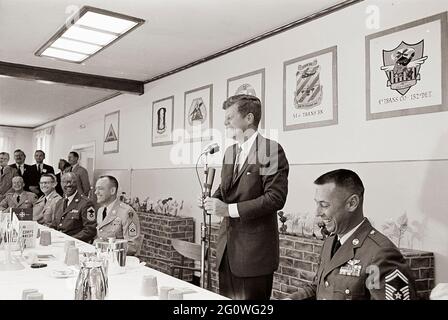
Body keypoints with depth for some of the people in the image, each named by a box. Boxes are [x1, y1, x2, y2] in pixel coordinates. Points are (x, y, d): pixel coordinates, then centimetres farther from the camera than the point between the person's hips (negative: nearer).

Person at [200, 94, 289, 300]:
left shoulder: (271, 150, -11)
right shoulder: (230, 152, 14)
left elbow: (275, 198, -18)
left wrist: (229, 209, -21)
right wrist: (211, 202, -1)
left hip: (254, 250, -7)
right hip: (227, 247, 7)